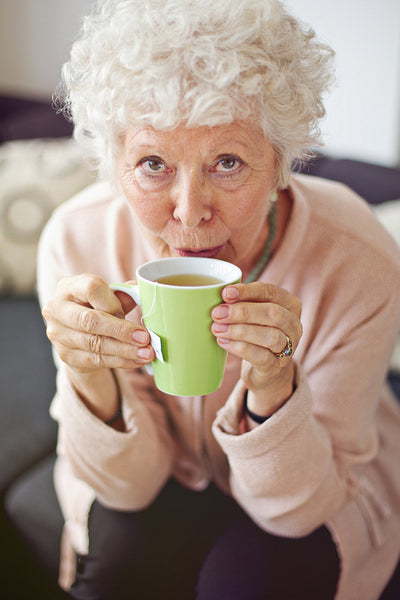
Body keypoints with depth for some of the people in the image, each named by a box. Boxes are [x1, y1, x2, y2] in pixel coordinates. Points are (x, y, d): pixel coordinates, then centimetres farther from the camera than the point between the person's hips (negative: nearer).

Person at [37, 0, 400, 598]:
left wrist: (272, 391, -42)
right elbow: (127, 483, -18)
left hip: (324, 490, 0)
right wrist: (91, 381, -39)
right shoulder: (77, 241, -25)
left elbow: (296, 506, -22)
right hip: (162, 472, 1)